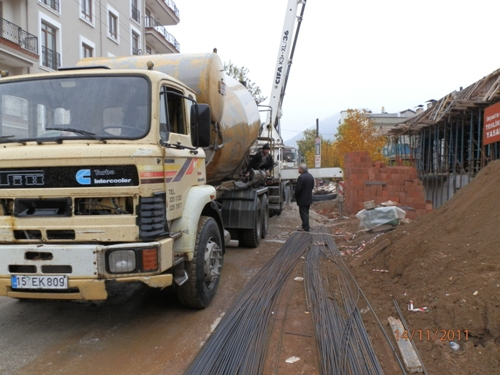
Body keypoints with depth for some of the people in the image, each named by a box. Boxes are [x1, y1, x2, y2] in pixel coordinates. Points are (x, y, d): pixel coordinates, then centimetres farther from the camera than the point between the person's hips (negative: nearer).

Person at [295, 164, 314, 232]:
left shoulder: (301, 177, -23)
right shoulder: (310, 176, 7)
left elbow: (298, 189, -22)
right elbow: (312, 186, 15)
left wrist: (296, 197, -8)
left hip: (302, 199, -9)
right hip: (309, 198, 9)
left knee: (303, 213, -1)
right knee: (306, 213, 18)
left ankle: (305, 227, 3)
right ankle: (305, 226, 26)